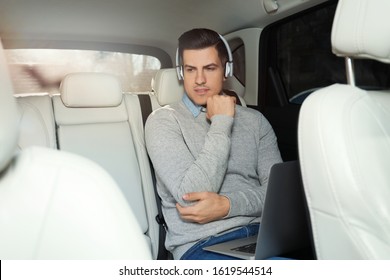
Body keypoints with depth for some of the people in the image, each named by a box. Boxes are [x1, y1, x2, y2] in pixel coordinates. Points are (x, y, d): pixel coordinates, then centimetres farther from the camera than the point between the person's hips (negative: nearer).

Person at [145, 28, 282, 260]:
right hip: (202, 244, -4)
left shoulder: (255, 120, 11)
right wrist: (221, 122, -10)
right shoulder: (164, 120, -1)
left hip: (262, 232, 5)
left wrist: (228, 205, -14)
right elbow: (190, 196, -14)